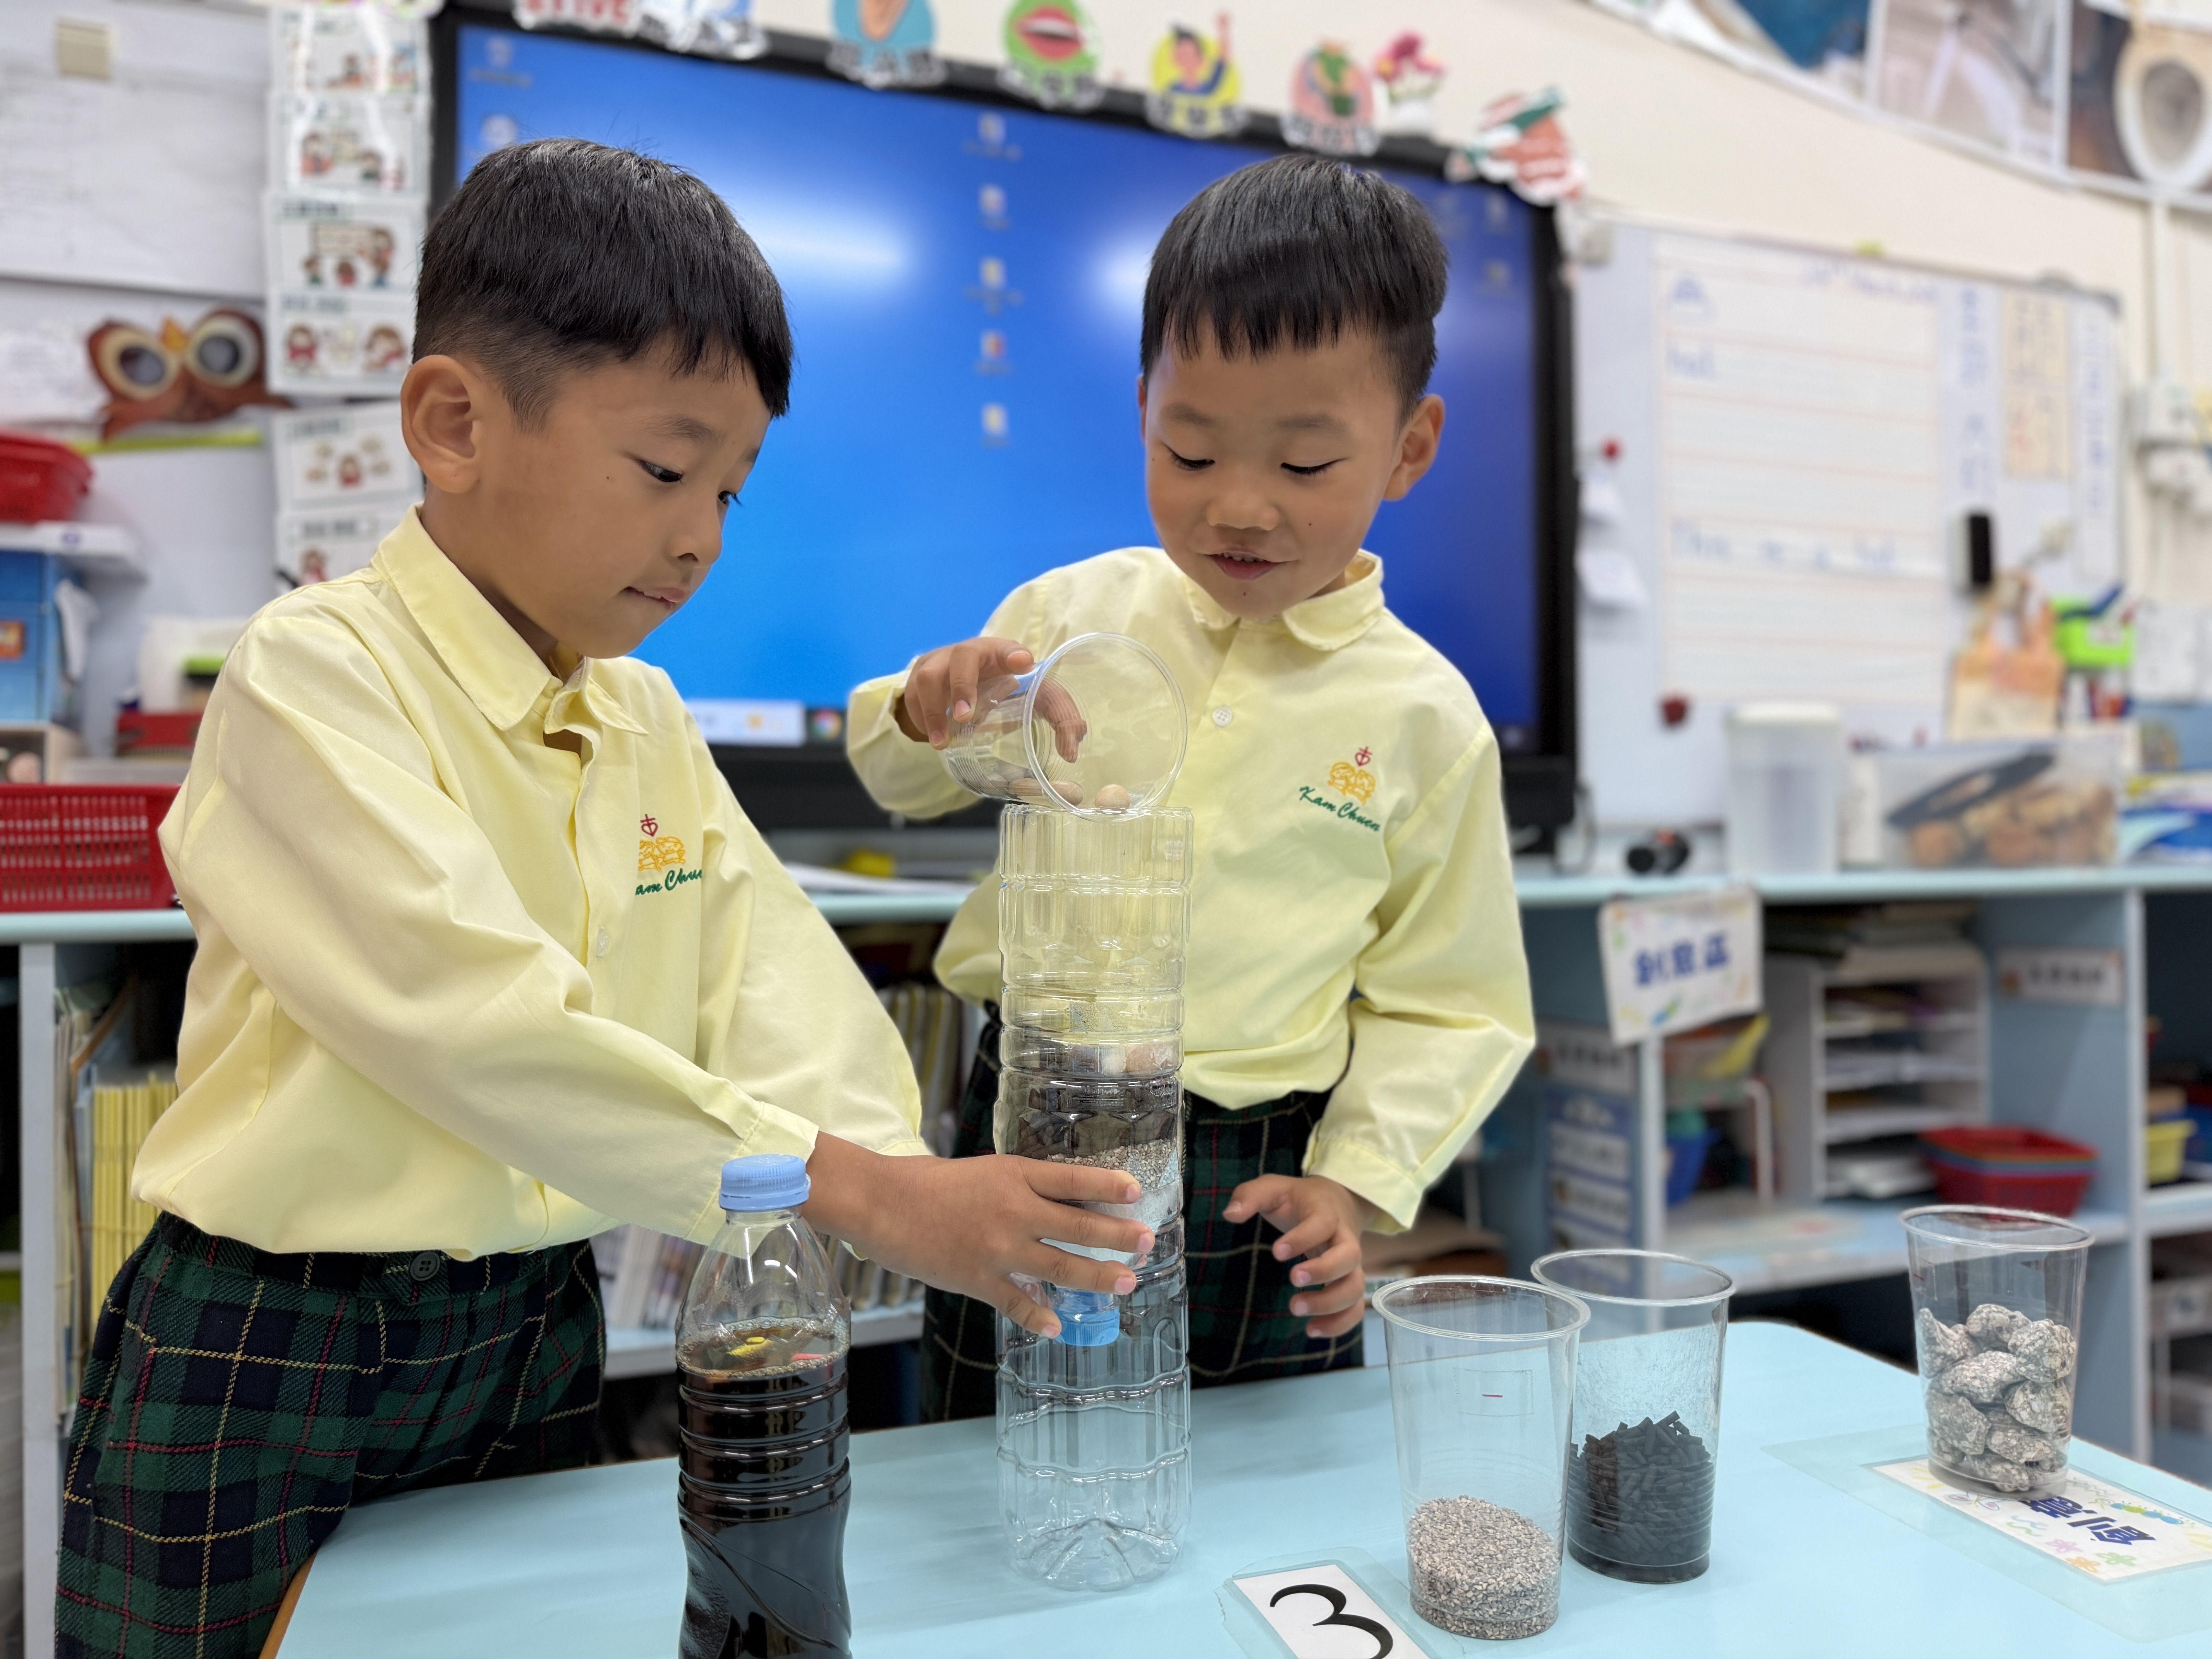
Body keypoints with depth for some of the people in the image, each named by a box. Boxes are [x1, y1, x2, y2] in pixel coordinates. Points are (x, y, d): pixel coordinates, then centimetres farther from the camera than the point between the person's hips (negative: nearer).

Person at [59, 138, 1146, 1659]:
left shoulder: (649, 720, 5)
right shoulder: (315, 672, -17)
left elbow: (778, 984, -5)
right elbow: (477, 1018, -30)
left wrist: (872, 1160, -24)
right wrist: (851, 1192, -35)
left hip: (539, 1334, 6)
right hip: (274, 1363, -5)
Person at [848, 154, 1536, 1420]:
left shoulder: (1426, 718, -5)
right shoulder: (1077, 613, -1)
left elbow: (1452, 1005, 2)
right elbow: (907, 784, 14)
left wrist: (1359, 1183, -10)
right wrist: (929, 710, -9)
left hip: (1254, 1187, -1)